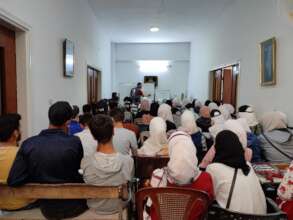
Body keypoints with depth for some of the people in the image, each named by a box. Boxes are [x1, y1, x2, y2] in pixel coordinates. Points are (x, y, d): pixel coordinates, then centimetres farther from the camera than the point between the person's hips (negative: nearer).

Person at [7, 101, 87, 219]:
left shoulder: (28, 144, -16)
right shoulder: (74, 142, -22)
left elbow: (13, 181, -12)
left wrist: (36, 176, 2)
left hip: (46, 207, 3)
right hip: (73, 206, -3)